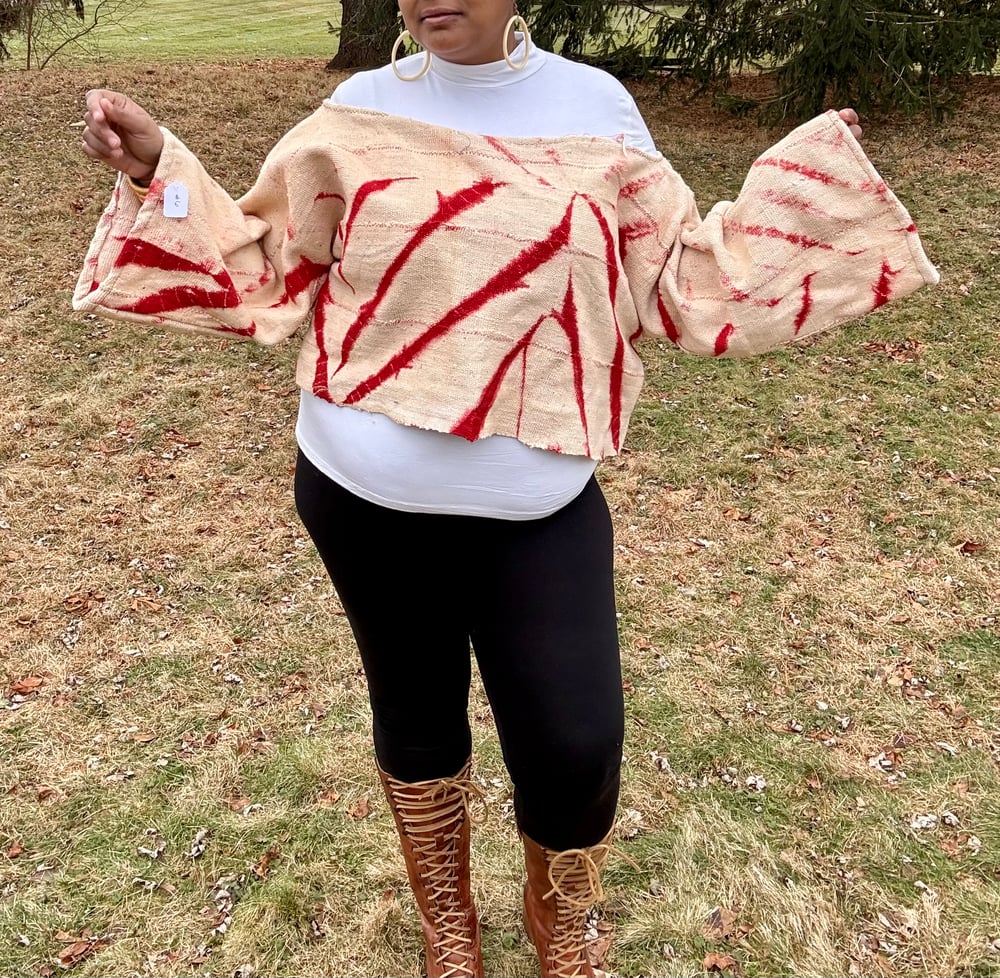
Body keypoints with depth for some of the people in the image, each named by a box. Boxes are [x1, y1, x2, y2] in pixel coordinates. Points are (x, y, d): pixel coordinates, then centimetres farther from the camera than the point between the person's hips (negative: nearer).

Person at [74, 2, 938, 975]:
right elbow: (262, 266, 8)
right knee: (415, 713, 16)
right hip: (365, 495, 1)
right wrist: (156, 171, -2)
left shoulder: (595, 107, 3)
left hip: (540, 505, 0)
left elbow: (685, 280, 6)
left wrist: (807, 172, 5)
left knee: (575, 747, 0)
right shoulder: (360, 111, 2)